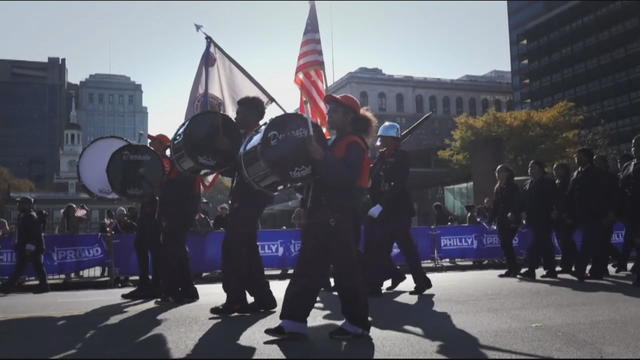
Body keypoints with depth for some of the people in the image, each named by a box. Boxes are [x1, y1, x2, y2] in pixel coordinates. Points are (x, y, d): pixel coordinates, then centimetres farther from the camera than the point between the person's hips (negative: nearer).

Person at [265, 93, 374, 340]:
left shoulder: (354, 144, -6)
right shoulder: (335, 143, 23)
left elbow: (347, 178, -22)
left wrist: (321, 157, -27)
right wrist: (314, 158, 10)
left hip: (341, 216, -9)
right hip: (323, 215, 9)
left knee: (346, 268, -4)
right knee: (308, 267, 5)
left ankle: (357, 322, 7)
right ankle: (294, 321, 6)